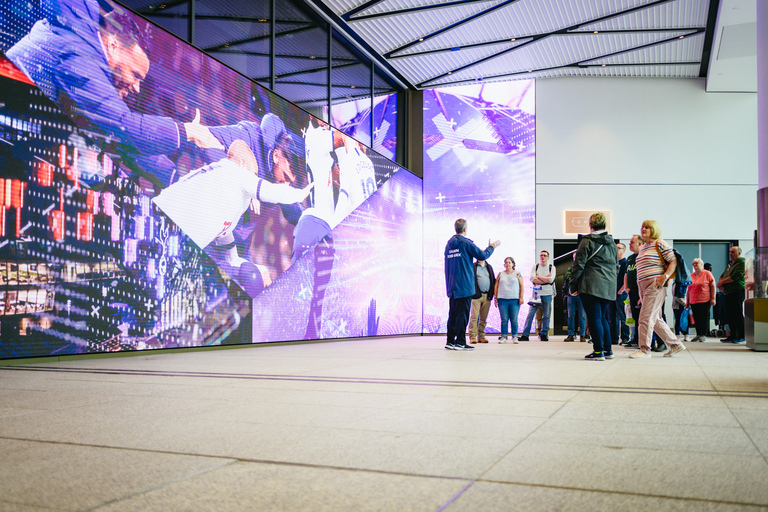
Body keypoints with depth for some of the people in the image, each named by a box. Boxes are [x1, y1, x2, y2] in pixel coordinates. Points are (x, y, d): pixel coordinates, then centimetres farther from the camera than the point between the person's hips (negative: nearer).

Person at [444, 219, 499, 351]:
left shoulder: (449, 244, 12)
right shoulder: (466, 243, -8)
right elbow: (482, 256, -6)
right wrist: (491, 247, 12)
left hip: (451, 286, 7)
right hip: (464, 285, -7)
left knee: (453, 313, 10)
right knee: (462, 313, -5)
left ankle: (450, 341, 11)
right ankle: (460, 342, -6)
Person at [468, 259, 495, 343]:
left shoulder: (489, 267, 17)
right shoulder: (473, 266, 4)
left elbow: (493, 280, 18)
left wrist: (492, 293, 9)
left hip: (487, 296, 4)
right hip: (476, 295, -4)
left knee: (484, 317, 6)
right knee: (474, 316, -9)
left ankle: (481, 336, 11)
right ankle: (472, 337, -8)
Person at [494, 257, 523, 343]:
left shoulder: (517, 274, 9)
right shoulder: (500, 274, 12)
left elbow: (521, 286, 7)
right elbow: (496, 286, 12)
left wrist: (521, 297, -1)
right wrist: (495, 298, 4)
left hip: (514, 300, -1)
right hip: (502, 300, 1)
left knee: (514, 319, -2)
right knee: (504, 319, -1)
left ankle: (514, 336, 6)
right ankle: (504, 336, 4)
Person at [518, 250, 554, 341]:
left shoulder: (551, 267, 7)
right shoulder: (535, 266, 9)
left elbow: (551, 280, -10)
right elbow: (532, 279, -6)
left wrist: (538, 277, -6)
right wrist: (546, 279, -7)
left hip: (547, 294, 0)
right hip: (536, 293, 0)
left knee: (546, 316, 0)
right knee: (530, 314, -6)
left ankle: (544, 334, 10)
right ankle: (525, 335, -6)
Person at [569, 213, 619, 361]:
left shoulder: (587, 241, -6)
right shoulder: (612, 243, 15)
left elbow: (579, 264, -8)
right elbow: (616, 266, 22)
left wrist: (573, 285, -2)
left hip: (591, 286, -7)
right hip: (609, 287, 7)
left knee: (594, 318, -5)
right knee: (603, 317, 15)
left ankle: (598, 351, -6)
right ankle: (608, 350, 16)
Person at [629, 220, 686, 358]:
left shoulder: (659, 243, -4)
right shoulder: (642, 248, 20)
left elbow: (674, 262, -8)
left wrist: (665, 276, -22)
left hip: (655, 286, -9)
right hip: (643, 286, 9)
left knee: (645, 317, -11)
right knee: (655, 319, 10)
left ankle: (644, 349, -6)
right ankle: (675, 344, 19)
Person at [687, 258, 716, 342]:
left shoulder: (707, 274, 0)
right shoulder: (691, 276, 14)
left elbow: (713, 287, -2)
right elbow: (688, 290, 18)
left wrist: (713, 298, -9)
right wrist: (687, 301, 15)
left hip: (705, 300, -5)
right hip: (693, 302, 5)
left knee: (704, 318, -3)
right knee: (696, 318, 6)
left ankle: (704, 335, 2)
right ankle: (698, 335, 14)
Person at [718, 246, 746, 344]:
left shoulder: (742, 262, -7)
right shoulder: (730, 263, 21)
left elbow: (735, 276, -17)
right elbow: (723, 275, 20)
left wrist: (722, 282, -9)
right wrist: (720, 283, -2)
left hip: (737, 292, -9)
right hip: (728, 293, 9)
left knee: (738, 315, -9)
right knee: (729, 315, 10)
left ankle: (742, 337, -4)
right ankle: (733, 336, 17)